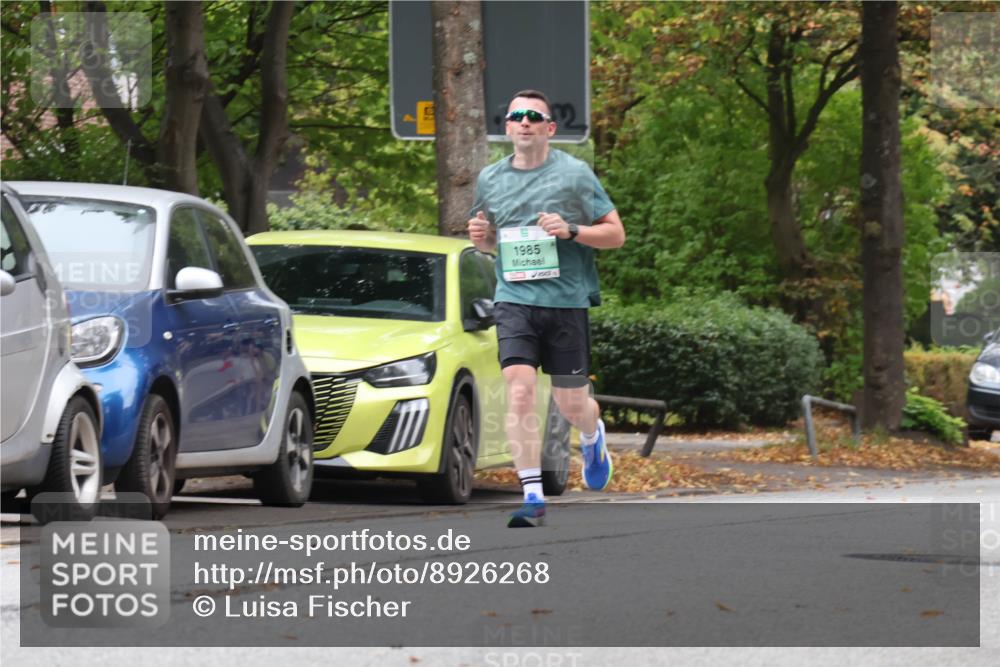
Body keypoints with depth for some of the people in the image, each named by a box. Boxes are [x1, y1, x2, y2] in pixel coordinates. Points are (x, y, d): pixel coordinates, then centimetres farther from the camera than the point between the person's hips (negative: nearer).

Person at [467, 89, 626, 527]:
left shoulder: (574, 173, 0)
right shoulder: (491, 179, 10)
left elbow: (615, 234, 2)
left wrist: (570, 231, -15)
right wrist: (480, 237, 0)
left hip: (566, 300, -1)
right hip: (514, 299, 2)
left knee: (570, 403, 7)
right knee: (519, 392, -16)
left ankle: (592, 437, 45)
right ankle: (533, 496, -14)